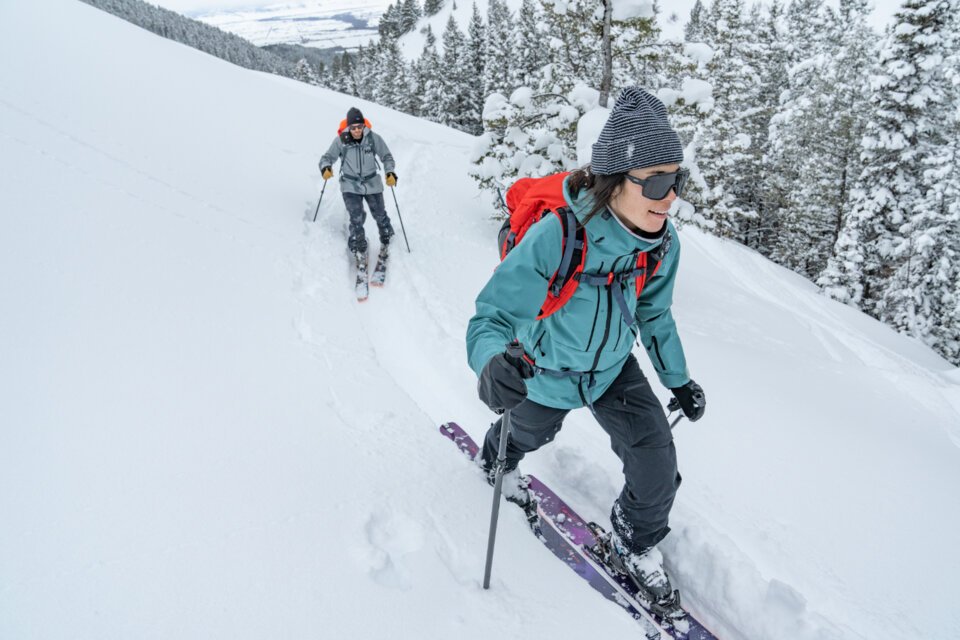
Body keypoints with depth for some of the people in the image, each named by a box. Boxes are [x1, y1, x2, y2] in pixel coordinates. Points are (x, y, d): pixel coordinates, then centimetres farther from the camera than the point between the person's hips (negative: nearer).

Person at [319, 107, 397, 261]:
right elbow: (328, 156, -4)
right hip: (351, 186, -1)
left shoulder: (373, 138, -10)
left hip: (372, 183, 1)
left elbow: (386, 156, 0)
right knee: (356, 218, -12)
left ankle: (386, 239, 41)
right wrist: (326, 167, -26)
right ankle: (359, 248, 8)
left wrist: (390, 172, -16)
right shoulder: (340, 141, -11)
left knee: (380, 215, 12)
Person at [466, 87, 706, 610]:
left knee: (656, 461, -3)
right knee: (529, 432, 26)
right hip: (545, 372, -3)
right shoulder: (554, 240, -40)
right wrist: (492, 363, -61)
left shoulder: (662, 242, -21)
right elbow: (492, 316, -37)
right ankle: (497, 458, 66)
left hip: (613, 369, 4)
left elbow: (654, 315, -2)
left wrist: (679, 379, 8)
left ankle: (637, 547, 28)